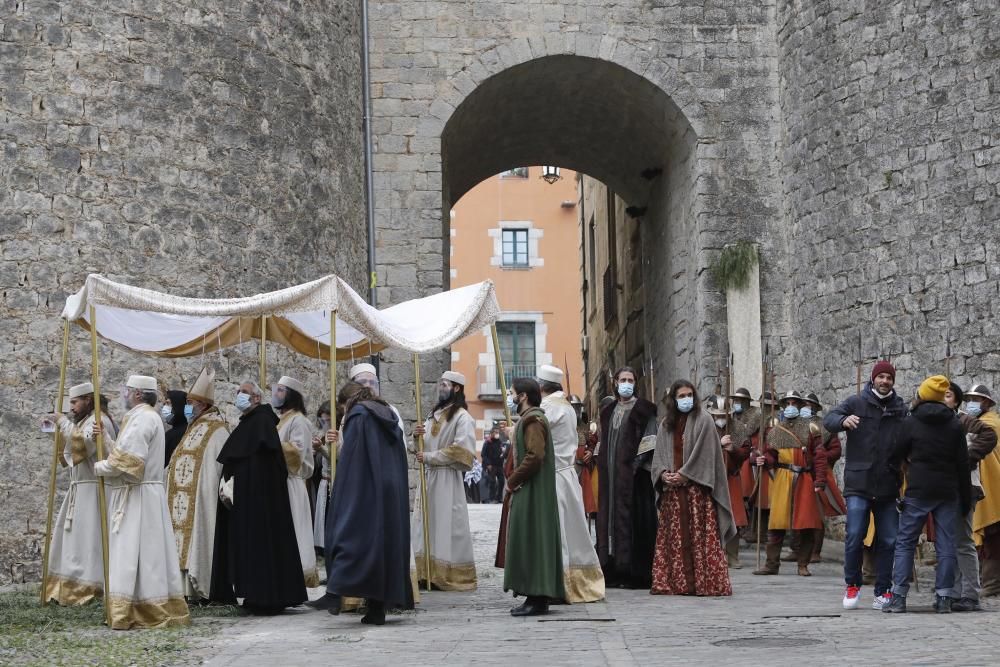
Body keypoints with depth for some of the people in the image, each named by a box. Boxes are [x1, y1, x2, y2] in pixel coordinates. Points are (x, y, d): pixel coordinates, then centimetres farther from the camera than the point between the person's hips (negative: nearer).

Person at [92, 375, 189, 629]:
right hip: (137, 496, 10)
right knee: (146, 553, 9)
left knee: (132, 553, -9)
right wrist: (105, 438, 6)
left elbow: (129, 460, -21)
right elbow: (126, 452, 16)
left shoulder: (143, 418, -15)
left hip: (137, 497, -10)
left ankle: (126, 612, -9)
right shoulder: (144, 417, 18)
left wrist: (100, 467, -7)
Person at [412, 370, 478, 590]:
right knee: (426, 526, 6)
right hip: (429, 476, 8)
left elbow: (461, 450, -18)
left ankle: (452, 577, 0)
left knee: (447, 526, -5)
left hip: (447, 478, -8)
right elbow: (423, 447, 20)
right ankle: (429, 575, 10)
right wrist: (417, 436, -3)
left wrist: (429, 457, -15)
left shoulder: (462, 417, -8)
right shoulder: (435, 414, 16)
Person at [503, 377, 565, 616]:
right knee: (529, 542, 10)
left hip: (532, 494, -10)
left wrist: (512, 481, -16)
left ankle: (537, 599, -8)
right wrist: (513, 481, 10)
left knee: (531, 541, -9)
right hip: (527, 492, 10)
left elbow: (535, 456, -24)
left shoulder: (533, 420, -14)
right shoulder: (528, 418, 19)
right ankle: (536, 597, 13)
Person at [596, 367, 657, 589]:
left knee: (633, 517, -8)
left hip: (632, 472, -6)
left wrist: (637, 462, -17)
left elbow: (651, 439, -8)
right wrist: (603, 467, 8)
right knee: (610, 514, 5)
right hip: (610, 473, 6)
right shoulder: (609, 411, 16)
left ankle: (636, 573, -5)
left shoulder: (644, 409, -2)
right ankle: (613, 570, 9)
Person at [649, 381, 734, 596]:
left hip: (697, 487, -5)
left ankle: (705, 581, -4)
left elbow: (704, 453, -8)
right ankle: (675, 582, 6)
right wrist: (663, 473, -8)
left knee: (700, 535, -6)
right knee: (674, 535, 3)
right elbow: (659, 454, 12)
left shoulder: (703, 420, -1)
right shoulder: (666, 424, 15)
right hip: (672, 489, 5)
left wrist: (684, 475, -14)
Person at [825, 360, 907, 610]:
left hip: (888, 486, 3)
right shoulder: (856, 403, 1)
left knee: (889, 540, 5)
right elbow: (829, 419, -10)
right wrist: (844, 420, -32)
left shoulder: (901, 409, 9)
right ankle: (852, 585, 10)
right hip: (858, 484, -3)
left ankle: (883, 592, 15)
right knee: (855, 536, -9)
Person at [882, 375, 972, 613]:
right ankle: (944, 598, 1)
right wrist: (966, 498, 11)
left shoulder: (910, 423, -2)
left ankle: (899, 597, -4)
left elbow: (895, 457, 2)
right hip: (948, 493, 2)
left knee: (905, 542, 3)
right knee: (946, 545, 5)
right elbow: (963, 464, 6)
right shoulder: (955, 426, 6)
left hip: (918, 491, -2)